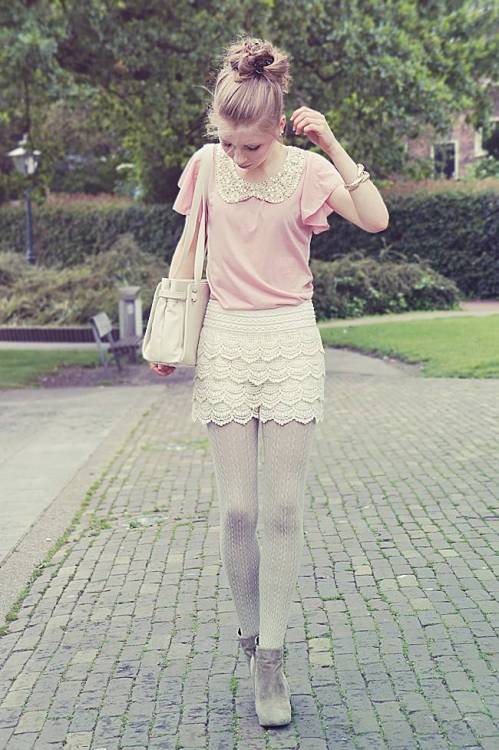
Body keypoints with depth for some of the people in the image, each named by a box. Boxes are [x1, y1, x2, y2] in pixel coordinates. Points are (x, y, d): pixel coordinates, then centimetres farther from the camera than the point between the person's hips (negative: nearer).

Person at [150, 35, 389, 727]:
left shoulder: (307, 169, -3)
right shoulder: (207, 166, 3)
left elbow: (376, 219, -18)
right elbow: (188, 251, 13)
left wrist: (332, 145, -19)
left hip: (290, 341, -1)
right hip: (224, 340, 2)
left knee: (284, 508, -2)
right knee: (237, 510, -1)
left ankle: (270, 661, 6)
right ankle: (251, 630, 21)